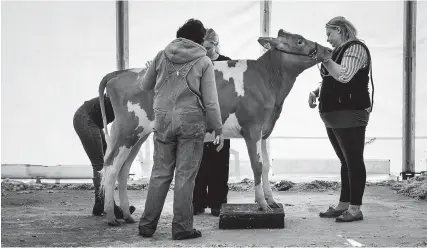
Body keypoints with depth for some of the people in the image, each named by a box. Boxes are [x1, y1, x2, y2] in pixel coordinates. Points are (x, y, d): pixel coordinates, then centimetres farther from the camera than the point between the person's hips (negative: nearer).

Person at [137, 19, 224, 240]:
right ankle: (182, 228, 4)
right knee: (185, 176, 2)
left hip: (163, 120, 3)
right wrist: (218, 128, 3)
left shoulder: (162, 56, 6)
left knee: (160, 173, 11)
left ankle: (147, 225, 13)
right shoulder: (203, 61, -1)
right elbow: (210, 100, -4)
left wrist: (142, 77, 39)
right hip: (192, 122, -3)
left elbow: (144, 85, 16)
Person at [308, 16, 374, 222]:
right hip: (334, 115, 9)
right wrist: (316, 92, 7)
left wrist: (325, 59, -16)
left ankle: (355, 208, -5)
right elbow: (331, 80, 25)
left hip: (350, 114, -9)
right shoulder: (340, 50, 19)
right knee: (346, 162, 12)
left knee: (353, 161, -7)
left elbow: (344, 76, -23)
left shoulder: (355, 48, -9)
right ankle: (344, 204, 15)